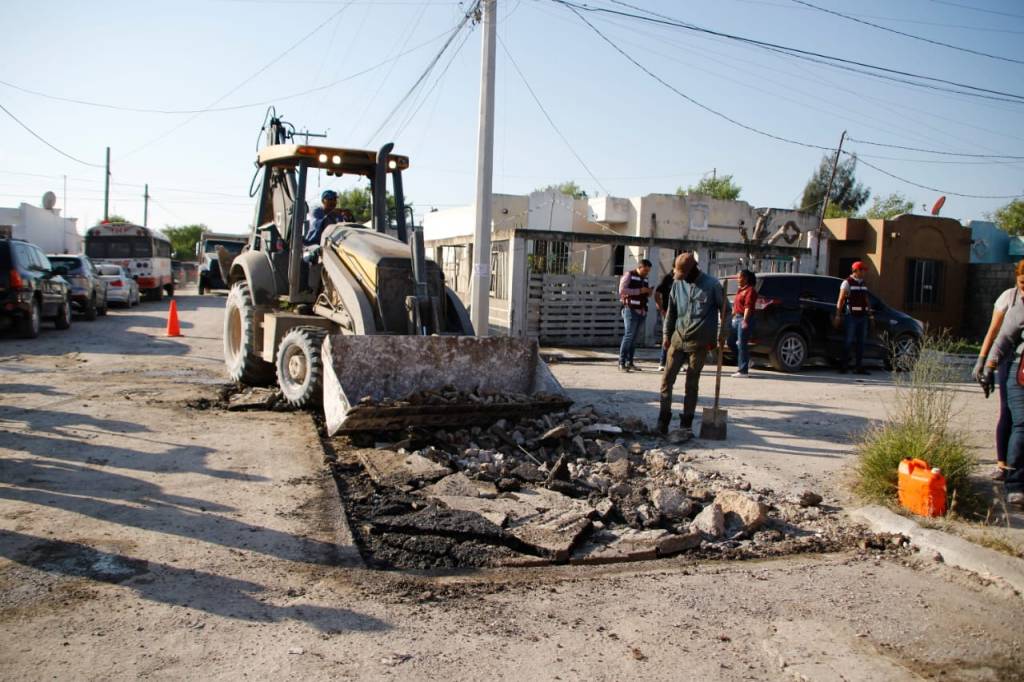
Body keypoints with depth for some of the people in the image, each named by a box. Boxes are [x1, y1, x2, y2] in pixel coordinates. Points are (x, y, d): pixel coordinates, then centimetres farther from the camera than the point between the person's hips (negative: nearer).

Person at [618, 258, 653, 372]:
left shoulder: (644, 279, 19)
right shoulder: (629, 275, -3)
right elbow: (622, 290, -16)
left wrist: (648, 293, 6)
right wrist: (639, 291, -18)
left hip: (642, 311, 7)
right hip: (631, 310, -7)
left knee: (634, 337, 6)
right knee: (629, 335, -12)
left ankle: (630, 362, 9)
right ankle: (621, 363, -9)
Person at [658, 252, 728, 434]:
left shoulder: (711, 285, -7)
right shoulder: (677, 284, 4)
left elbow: (725, 309, 1)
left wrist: (721, 332, -7)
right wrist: (666, 334, 9)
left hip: (699, 343, -4)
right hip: (678, 339, 4)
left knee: (692, 383, 4)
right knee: (667, 379, 1)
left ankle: (686, 421, 13)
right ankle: (664, 417, 10)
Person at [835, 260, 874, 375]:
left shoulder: (863, 284, 17)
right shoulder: (847, 282, -3)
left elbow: (867, 300, 20)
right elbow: (841, 300, -8)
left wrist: (871, 315, 15)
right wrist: (838, 316, -15)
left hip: (863, 316, 7)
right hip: (851, 316, -7)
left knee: (861, 342, 6)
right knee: (848, 342, -5)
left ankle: (859, 367, 10)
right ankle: (843, 366, 1)